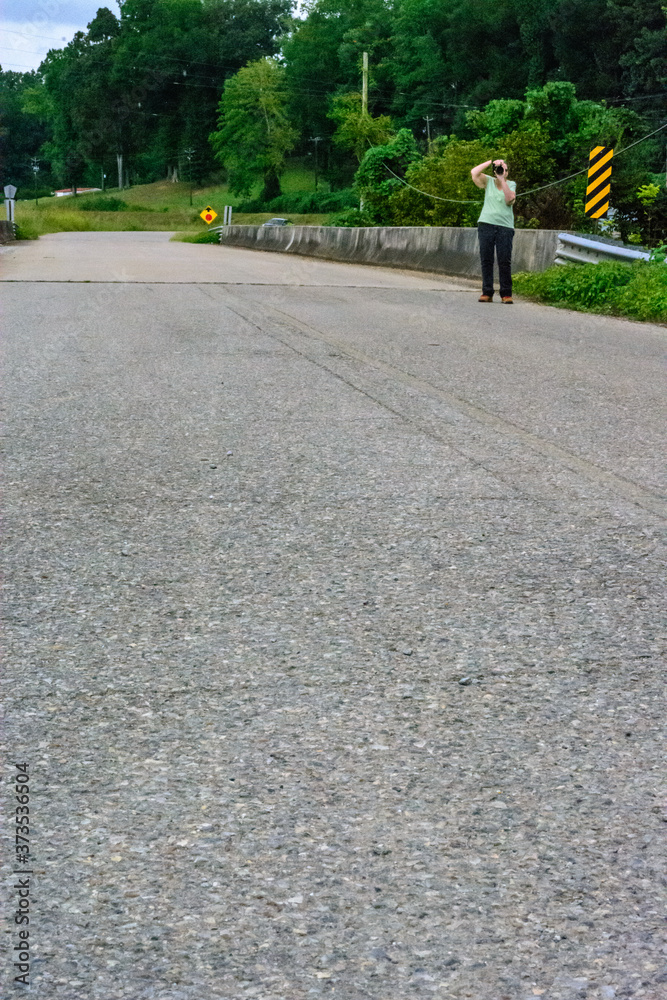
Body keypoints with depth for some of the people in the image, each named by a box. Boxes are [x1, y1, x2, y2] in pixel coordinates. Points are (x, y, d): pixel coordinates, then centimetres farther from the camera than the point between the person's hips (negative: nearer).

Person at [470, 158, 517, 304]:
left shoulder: (511, 184, 9)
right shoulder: (488, 181, 10)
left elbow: (509, 199, -10)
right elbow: (474, 173, -5)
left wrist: (502, 180, -13)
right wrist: (491, 162, -6)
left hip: (505, 226, -1)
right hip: (486, 224, 1)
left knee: (505, 261, -6)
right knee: (486, 259, 0)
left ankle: (506, 294, -2)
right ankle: (487, 293, 4)